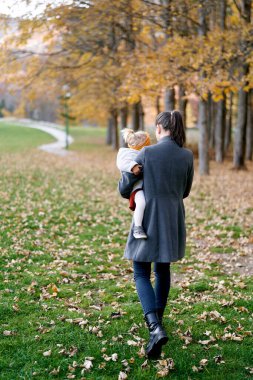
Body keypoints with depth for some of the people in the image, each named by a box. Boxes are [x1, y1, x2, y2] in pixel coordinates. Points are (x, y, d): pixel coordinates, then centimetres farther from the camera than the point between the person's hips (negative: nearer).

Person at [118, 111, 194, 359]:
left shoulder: (146, 153, -11)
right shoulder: (187, 156, -1)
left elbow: (124, 188, -2)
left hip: (149, 220, -4)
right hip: (174, 221, 4)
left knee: (141, 274, 4)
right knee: (163, 269, 23)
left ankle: (155, 328, -14)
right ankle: (157, 318, 36)